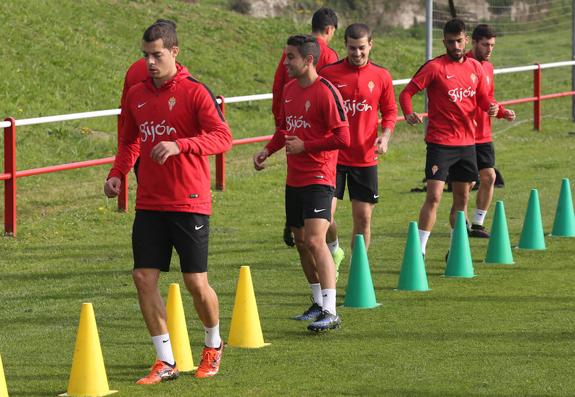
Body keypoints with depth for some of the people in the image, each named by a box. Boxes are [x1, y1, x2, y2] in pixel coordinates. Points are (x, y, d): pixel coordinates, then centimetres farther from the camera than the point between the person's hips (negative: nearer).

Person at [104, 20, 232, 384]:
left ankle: (214, 346, 26)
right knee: (144, 277, -4)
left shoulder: (194, 92, -9)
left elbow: (223, 137, -18)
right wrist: (117, 173, 5)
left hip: (190, 203, -5)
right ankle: (166, 362, 5)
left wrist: (179, 145, -30)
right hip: (149, 203, 5)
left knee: (196, 282, -1)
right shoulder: (137, 95, 9)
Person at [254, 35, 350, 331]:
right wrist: (267, 150, 9)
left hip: (318, 178, -9)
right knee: (300, 241, 14)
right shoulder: (289, 89, 11)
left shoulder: (325, 92, -14)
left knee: (315, 240, -18)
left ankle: (330, 313, -20)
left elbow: (342, 138, -17)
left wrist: (303, 146, -15)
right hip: (294, 180, 9)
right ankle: (319, 304, 28)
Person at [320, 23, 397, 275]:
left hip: (365, 158, 1)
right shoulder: (329, 73, -2)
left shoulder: (381, 76, 3)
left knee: (363, 218, 4)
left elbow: (390, 112, 11)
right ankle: (334, 250, 20)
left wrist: (385, 136, -7)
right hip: (333, 156, -1)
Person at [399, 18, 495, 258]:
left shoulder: (475, 67, 8)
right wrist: (408, 114, -29)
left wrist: (491, 107, -6)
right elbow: (407, 92, -10)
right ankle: (420, 251, -12)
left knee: (462, 198, 13)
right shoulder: (435, 67, -9)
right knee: (434, 197, -14)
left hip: (467, 143, 6)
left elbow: (482, 98, 18)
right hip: (440, 142, -6)